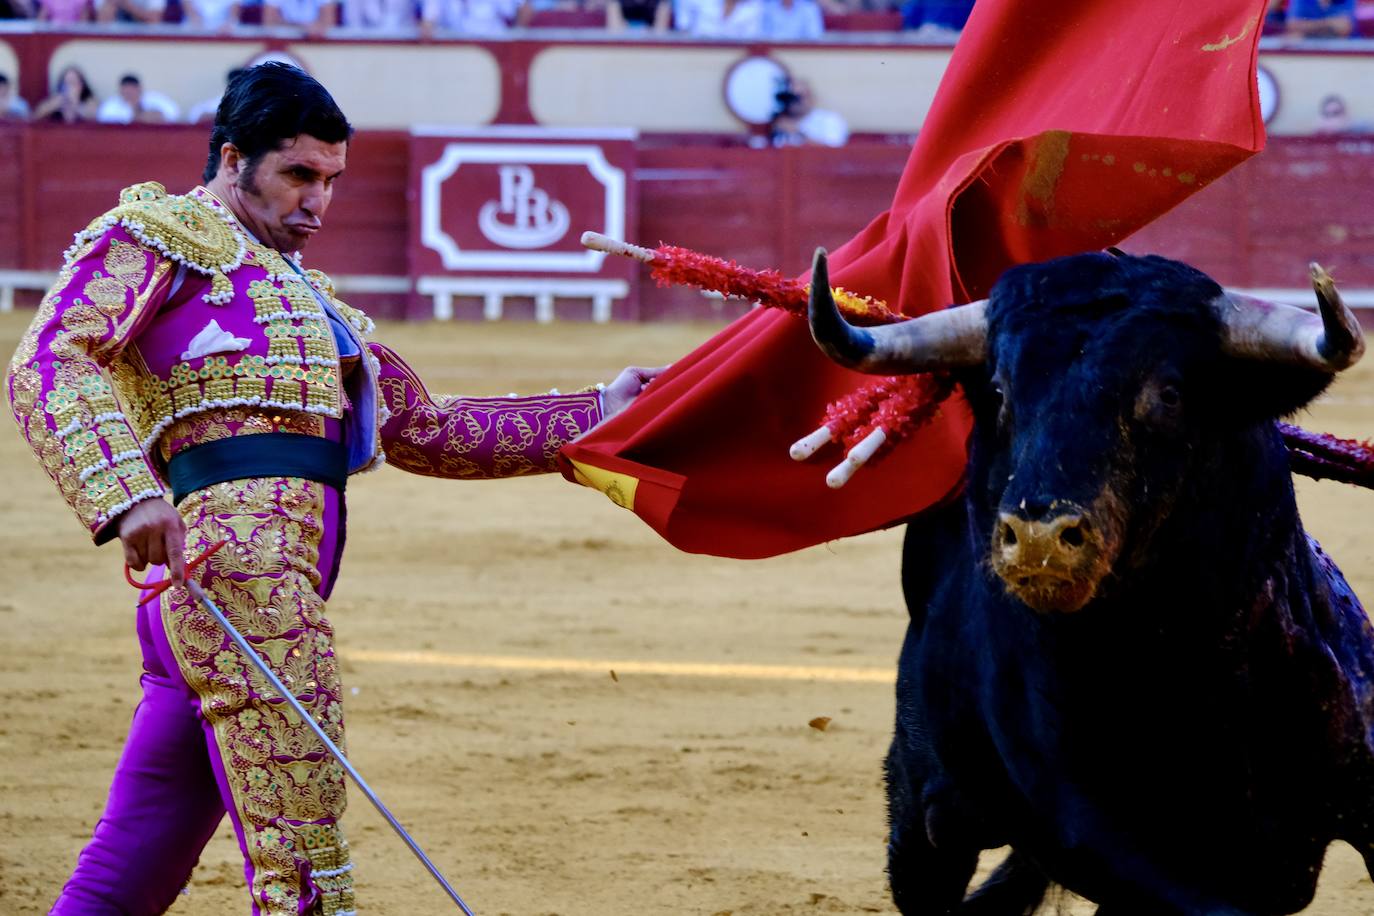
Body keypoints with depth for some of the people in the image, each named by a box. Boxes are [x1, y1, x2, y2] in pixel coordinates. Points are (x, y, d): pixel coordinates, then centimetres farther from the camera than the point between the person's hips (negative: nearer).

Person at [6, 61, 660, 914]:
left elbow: (425, 429, 35)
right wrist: (128, 491, -26)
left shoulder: (307, 300, 32)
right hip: (236, 560, -9)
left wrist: (597, 416, 28)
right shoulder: (157, 237, 6)